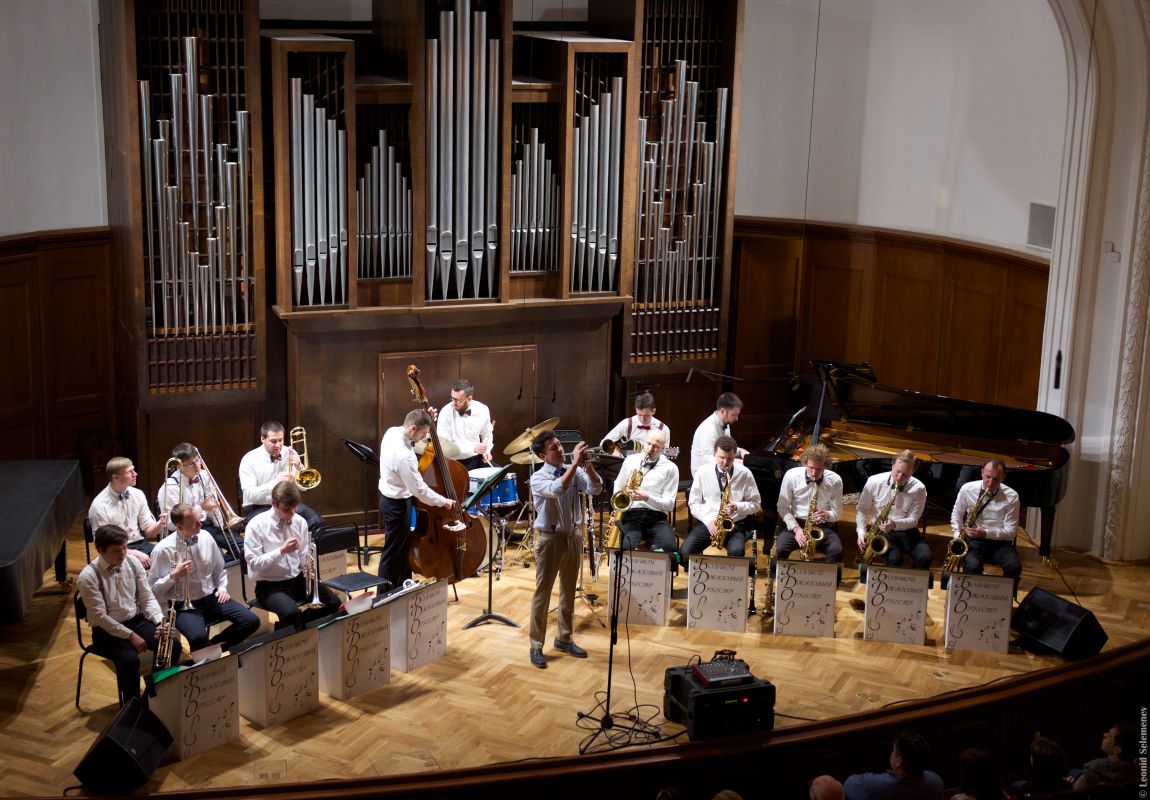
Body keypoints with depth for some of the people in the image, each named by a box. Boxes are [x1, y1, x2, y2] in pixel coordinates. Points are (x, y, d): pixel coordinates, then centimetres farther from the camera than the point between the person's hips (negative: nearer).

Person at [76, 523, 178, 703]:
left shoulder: (133, 563, -3)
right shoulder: (88, 577, -17)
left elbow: (147, 598, 2)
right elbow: (99, 616, -17)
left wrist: (161, 621, -15)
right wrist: (130, 635, -20)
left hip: (137, 620, 5)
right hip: (107, 630, -5)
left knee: (173, 645, -16)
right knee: (129, 659, -32)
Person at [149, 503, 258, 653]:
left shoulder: (205, 538, 2)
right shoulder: (163, 550, -13)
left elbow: (219, 569, 18)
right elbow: (153, 589, -8)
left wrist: (222, 587, 2)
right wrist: (174, 575, -21)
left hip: (212, 597, 5)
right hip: (185, 606, -5)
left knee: (252, 621, -13)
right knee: (199, 638, -36)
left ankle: (215, 645, 9)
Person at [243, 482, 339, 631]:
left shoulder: (300, 522, 2)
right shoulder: (256, 525, -13)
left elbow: (304, 556, 10)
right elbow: (254, 563, -16)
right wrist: (282, 550, -25)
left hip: (298, 579, 5)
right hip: (270, 585, -5)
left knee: (333, 602, -13)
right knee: (291, 613, -34)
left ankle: (298, 625, 7)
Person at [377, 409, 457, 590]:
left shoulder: (392, 432, -7)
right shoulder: (403, 456, -34)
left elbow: (413, 443, 17)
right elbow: (419, 489, -27)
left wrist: (426, 420, 5)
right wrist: (443, 501, -13)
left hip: (389, 497, 10)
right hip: (397, 504, -10)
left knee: (405, 546, 22)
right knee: (393, 552, 6)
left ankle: (404, 587, 36)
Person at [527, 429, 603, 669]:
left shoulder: (573, 471, 3)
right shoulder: (538, 478, -12)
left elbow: (595, 489, -10)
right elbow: (557, 490, -32)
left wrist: (587, 464, -23)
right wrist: (575, 463, -33)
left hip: (572, 537, 5)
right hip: (550, 539, -5)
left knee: (568, 592, 16)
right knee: (542, 594, 0)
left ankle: (564, 638, 30)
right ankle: (536, 646, 7)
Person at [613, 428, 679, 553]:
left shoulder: (670, 468, 5)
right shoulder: (630, 460, 14)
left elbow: (669, 504, 0)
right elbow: (618, 489, 23)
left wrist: (647, 498, -17)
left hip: (656, 518, 0)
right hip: (631, 515, 0)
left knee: (670, 548, -31)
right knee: (625, 548, -33)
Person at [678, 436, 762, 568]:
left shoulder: (745, 474, -1)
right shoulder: (703, 472, 1)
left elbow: (756, 504, 6)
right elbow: (693, 503, 6)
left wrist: (737, 507, -14)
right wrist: (708, 520, -11)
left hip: (735, 524, -1)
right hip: (707, 522, 1)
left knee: (737, 552, -34)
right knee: (685, 552, -25)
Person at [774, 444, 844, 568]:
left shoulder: (835, 480, -6)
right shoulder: (791, 475, -9)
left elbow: (838, 512, 2)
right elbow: (782, 507, -3)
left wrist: (827, 515, -22)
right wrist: (796, 528, -16)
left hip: (822, 526, 1)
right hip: (795, 523, -1)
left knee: (837, 551, -30)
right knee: (780, 550, -31)